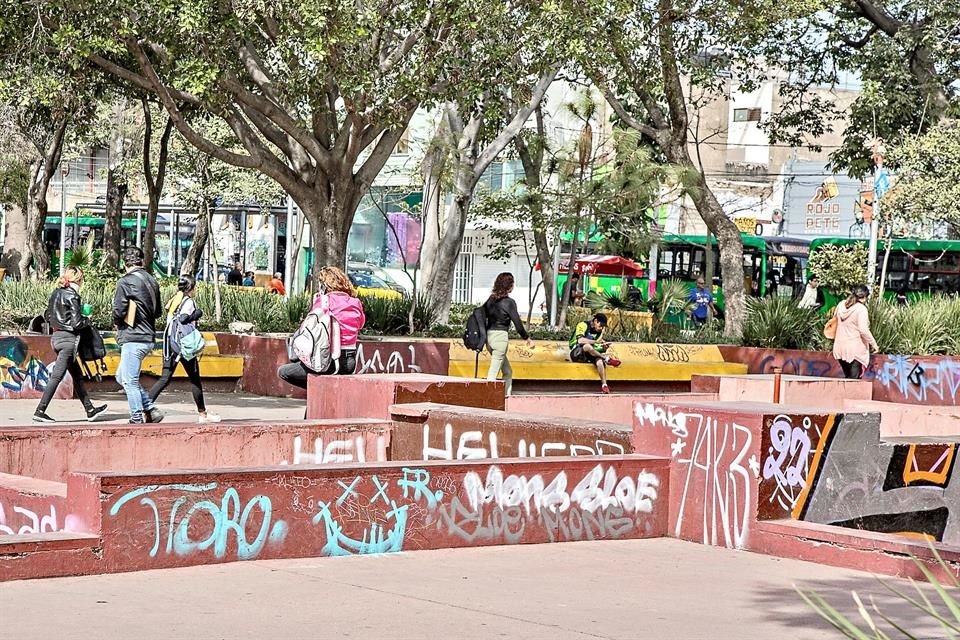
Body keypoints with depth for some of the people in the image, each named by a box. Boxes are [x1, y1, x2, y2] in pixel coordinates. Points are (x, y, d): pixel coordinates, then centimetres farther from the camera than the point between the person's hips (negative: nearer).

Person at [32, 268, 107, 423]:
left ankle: (90, 410, 21)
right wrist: (88, 320, 2)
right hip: (68, 338, -9)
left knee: (77, 376, 15)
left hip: (56, 336, 9)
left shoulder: (56, 293, 10)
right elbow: (77, 323, -16)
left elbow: (48, 317, 17)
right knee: (57, 376, -7)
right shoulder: (71, 295, -14)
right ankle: (40, 411, -8)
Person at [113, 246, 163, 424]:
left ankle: (137, 419, 2)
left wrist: (117, 322, 5)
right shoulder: (152, 281, 10)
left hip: (132, 338, -8)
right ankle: (151, 410, 13)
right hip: (148, 338, 8)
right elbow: (158, 311, 17)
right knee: (122, 377, 19)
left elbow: (118, 311, -15)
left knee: (130, 381, 0)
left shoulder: (126, 281, -12)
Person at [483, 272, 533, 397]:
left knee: (507, 370, 17)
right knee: (494, 371, -7)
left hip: (489, 335, 7)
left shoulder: (491, 300, 10)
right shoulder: (509, 302, -9)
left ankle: (507, 394, 18)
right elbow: (517, 322, -10)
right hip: (501, 336, -7)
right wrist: (527, 338, 1)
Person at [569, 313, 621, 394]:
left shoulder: (598, 331, 12)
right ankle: (607, 359, -23)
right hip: (577, 353, -6)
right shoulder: (583, 325, -10)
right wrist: (595, 341, -25)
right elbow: (580, 340, -27)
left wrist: (603, 347, -8)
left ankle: (604, 385, -36)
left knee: (599, 361, -28)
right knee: (587, 346, -39)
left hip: (588, 355, 6)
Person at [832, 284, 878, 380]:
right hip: (855, 349, -6)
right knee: (854, 378, -4)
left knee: (847, 377, 16)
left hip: (840, 348, 7)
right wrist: (873, 344, -11)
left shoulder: (841, 305, 5)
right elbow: (863, 330, -20)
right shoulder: (861, 309, -14)